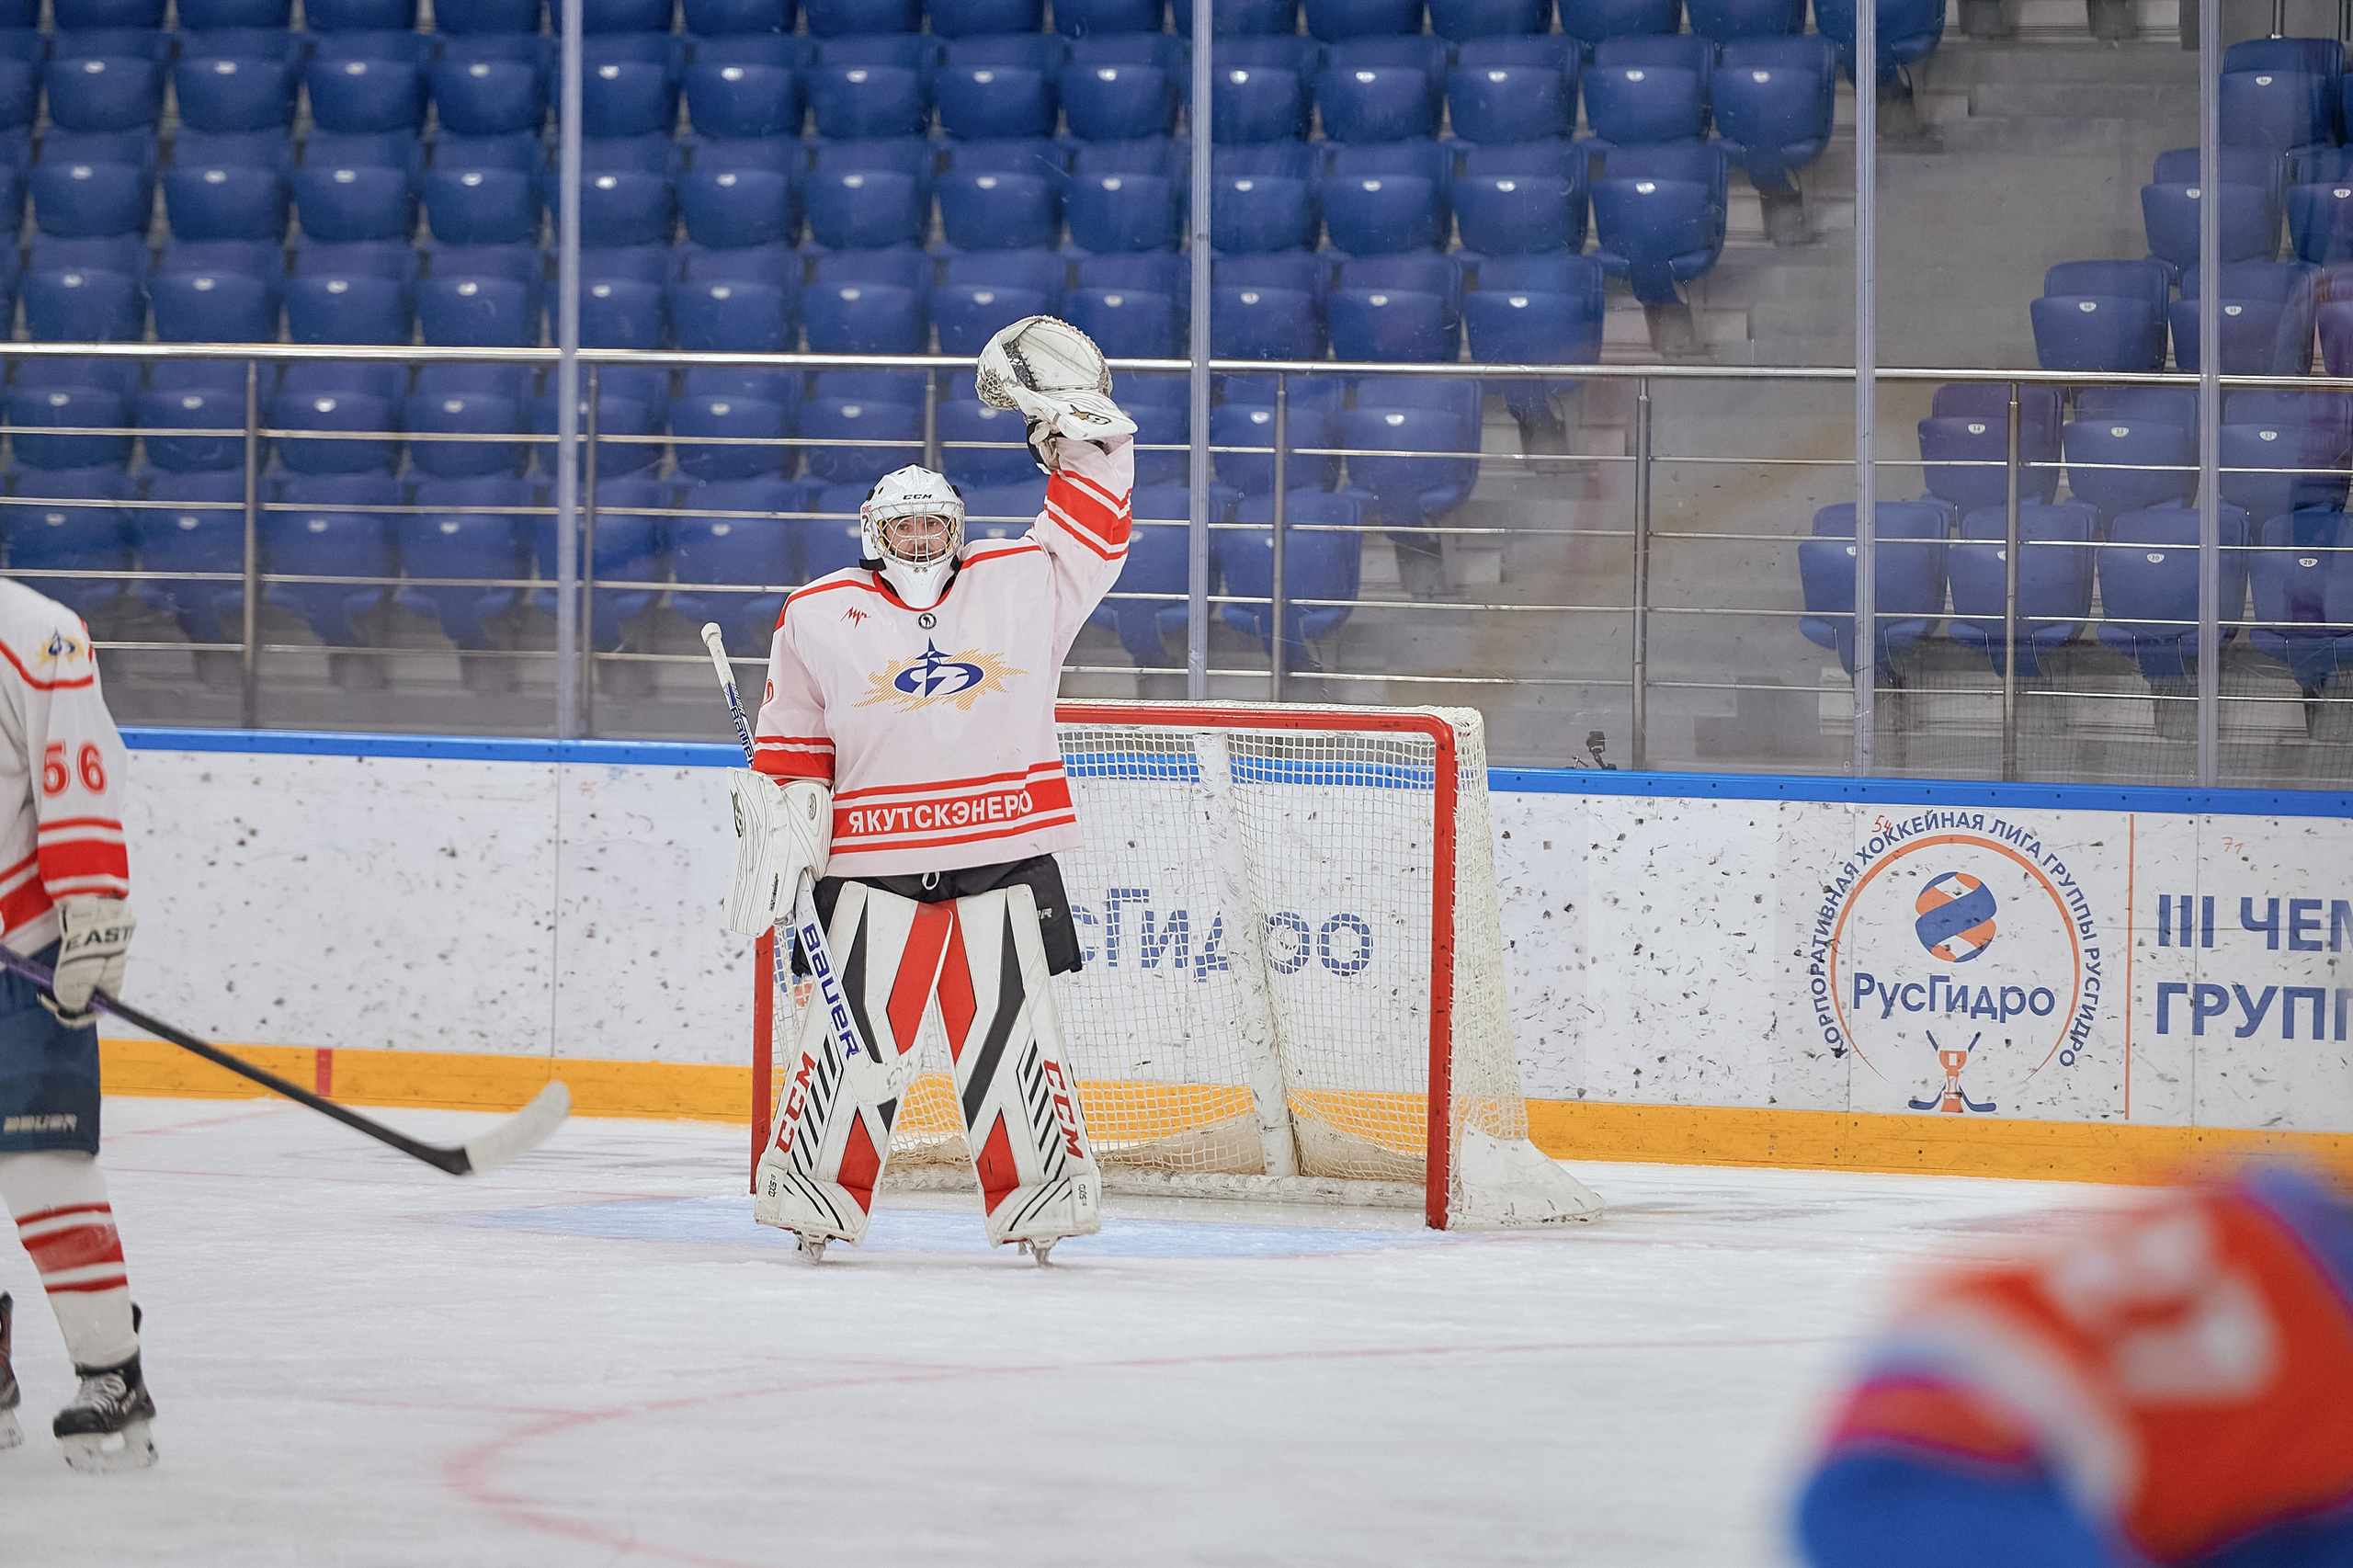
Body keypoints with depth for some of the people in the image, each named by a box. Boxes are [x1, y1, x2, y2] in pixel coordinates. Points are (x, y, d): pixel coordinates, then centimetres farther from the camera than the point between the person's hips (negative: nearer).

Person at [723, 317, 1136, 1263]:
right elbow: (791, 740, 12)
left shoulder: (1019, 587, 9)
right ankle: (812, 1191, 3)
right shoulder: (820, 617, 7)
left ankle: (1044, 1195, 9)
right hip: (875, 869, -1)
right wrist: (777, 825, 5)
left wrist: (1078, 428, 3)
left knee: (1010, 1033, 1)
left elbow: (1088, 531, 11)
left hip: (1003, 858, 1)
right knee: (857, 1032, -5)